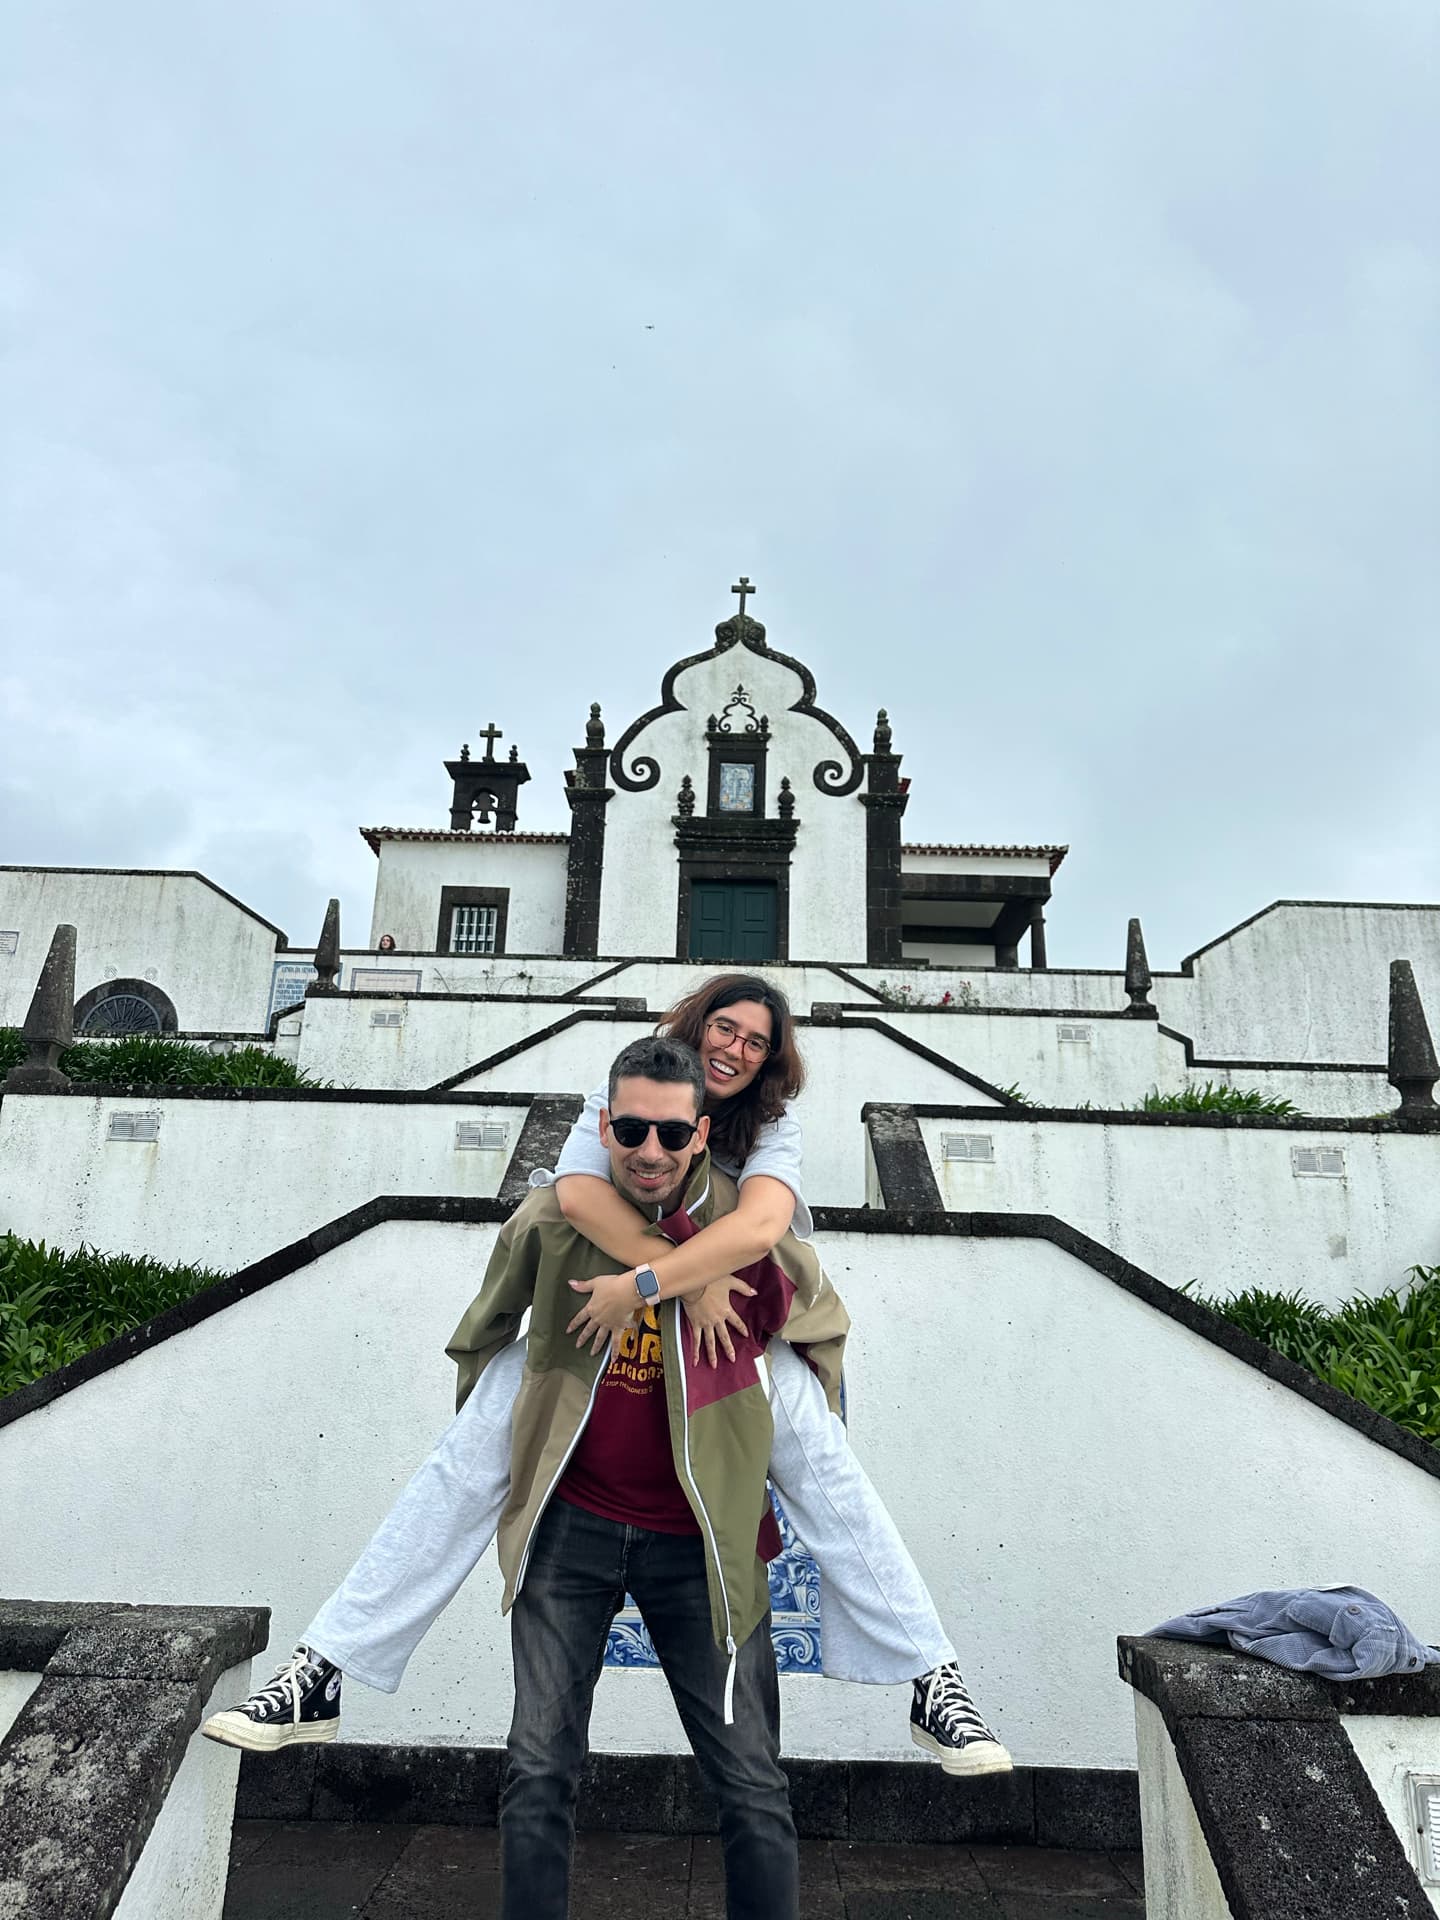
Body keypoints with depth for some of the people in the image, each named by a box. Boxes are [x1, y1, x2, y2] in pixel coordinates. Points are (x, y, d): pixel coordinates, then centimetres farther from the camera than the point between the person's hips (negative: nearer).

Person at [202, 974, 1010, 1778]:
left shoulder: (772, 1126, -10)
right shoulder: (620, 1095, -9)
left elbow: (761, 1224, -31)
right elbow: (578, 1192, -30)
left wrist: (641, 1287, -37)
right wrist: (690, 1281, -32)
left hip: (730, 1335, 0)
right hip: (593, 1323, 0)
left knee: (820, 1453, -18)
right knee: (470, 1458, -10)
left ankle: (934, 1680, -3)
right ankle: (322, 1676, 2)